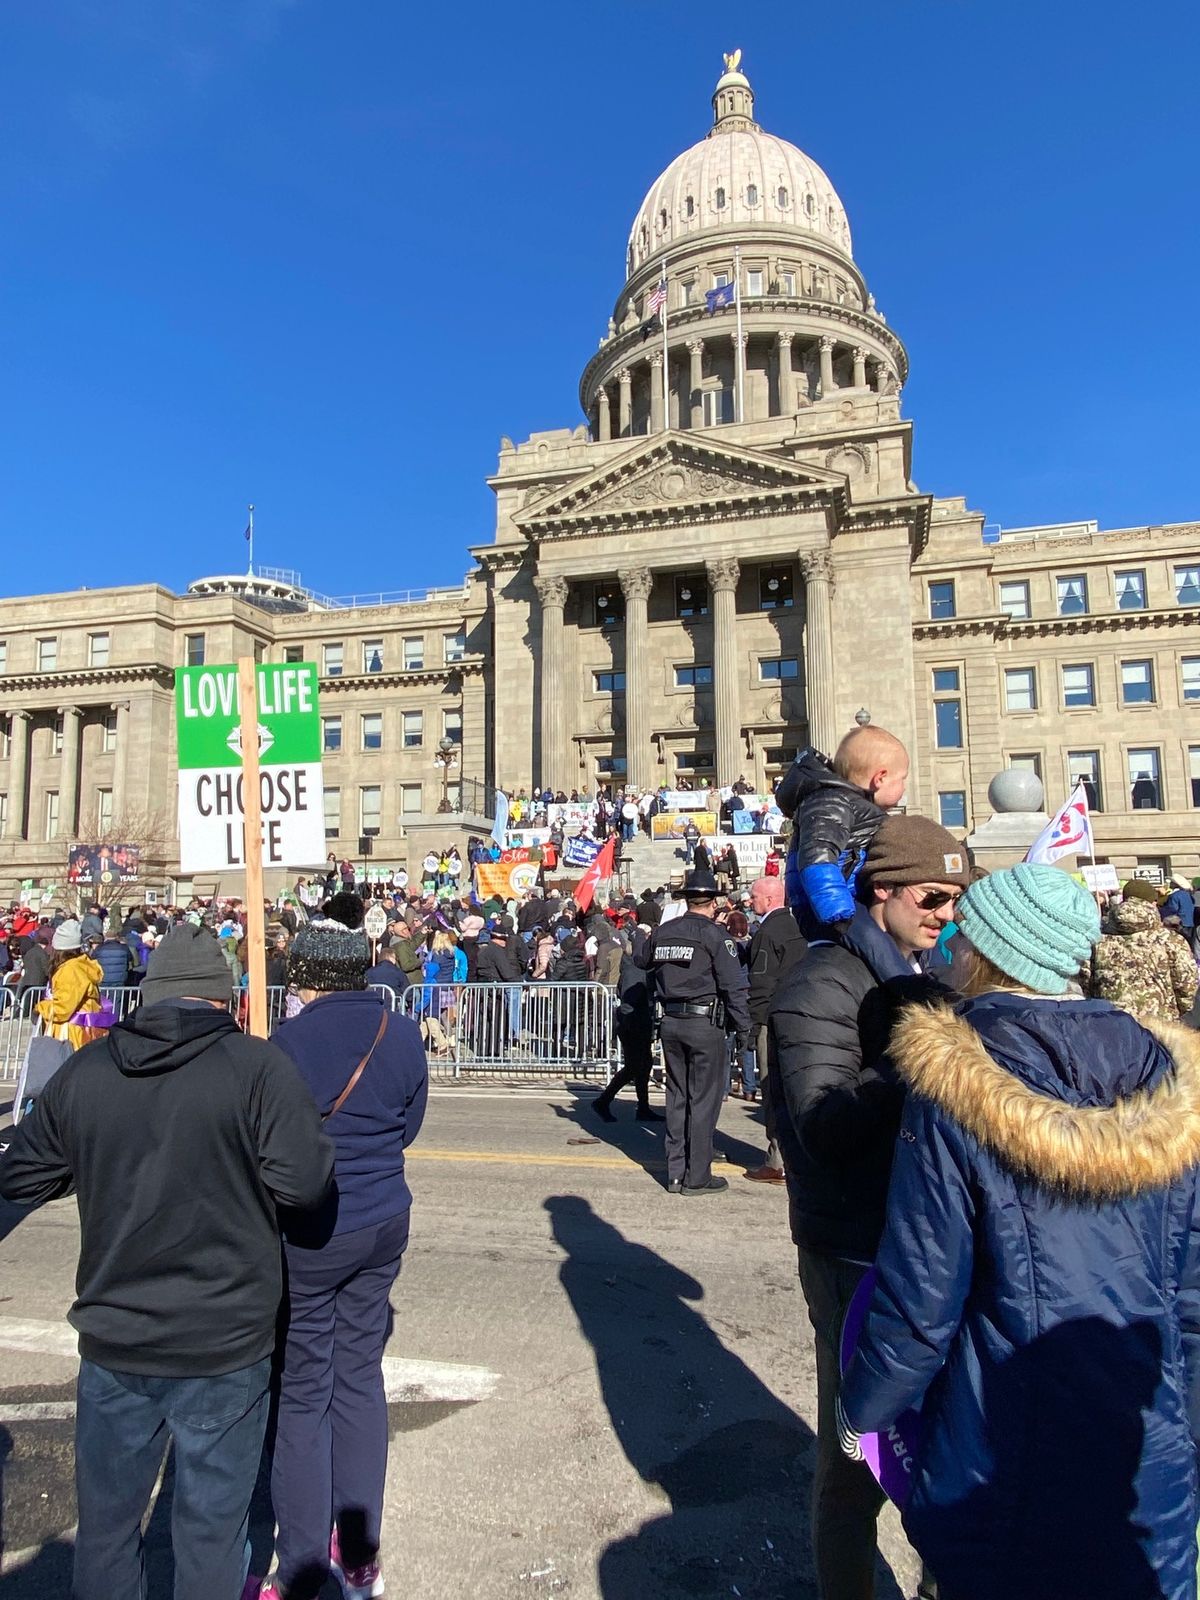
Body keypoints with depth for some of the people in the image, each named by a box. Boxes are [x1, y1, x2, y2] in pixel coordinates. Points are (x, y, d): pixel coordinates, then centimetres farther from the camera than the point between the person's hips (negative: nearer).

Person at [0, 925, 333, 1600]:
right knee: (213, 1521, 16)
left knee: (106, 1519, 24)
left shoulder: (83, 1070, -5)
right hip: (224, 1346, -3)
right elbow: (305, 1180, -20)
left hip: (112, 1342, 4)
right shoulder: (258, 1065, -17)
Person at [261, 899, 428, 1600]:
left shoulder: (294, 1039, -19)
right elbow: (408, 1125, 6)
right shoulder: (405, 1034, -4)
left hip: (308, 1234, -5)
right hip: (385, 1225, 5)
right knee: (360, 1377, 18)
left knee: (303, 1394, 10)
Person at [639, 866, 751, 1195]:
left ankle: (675, 1174, 20)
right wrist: (743, 1028, -5)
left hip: (670, 1022, 6)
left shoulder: (663, 931, 6)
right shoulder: (713, 934, -10)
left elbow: (643, 961, 24)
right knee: (704, 1099, 3)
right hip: (704, 1023, -5)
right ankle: (697, 1177, 8)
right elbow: (733, 985, -12)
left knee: (677, 1097, 13)